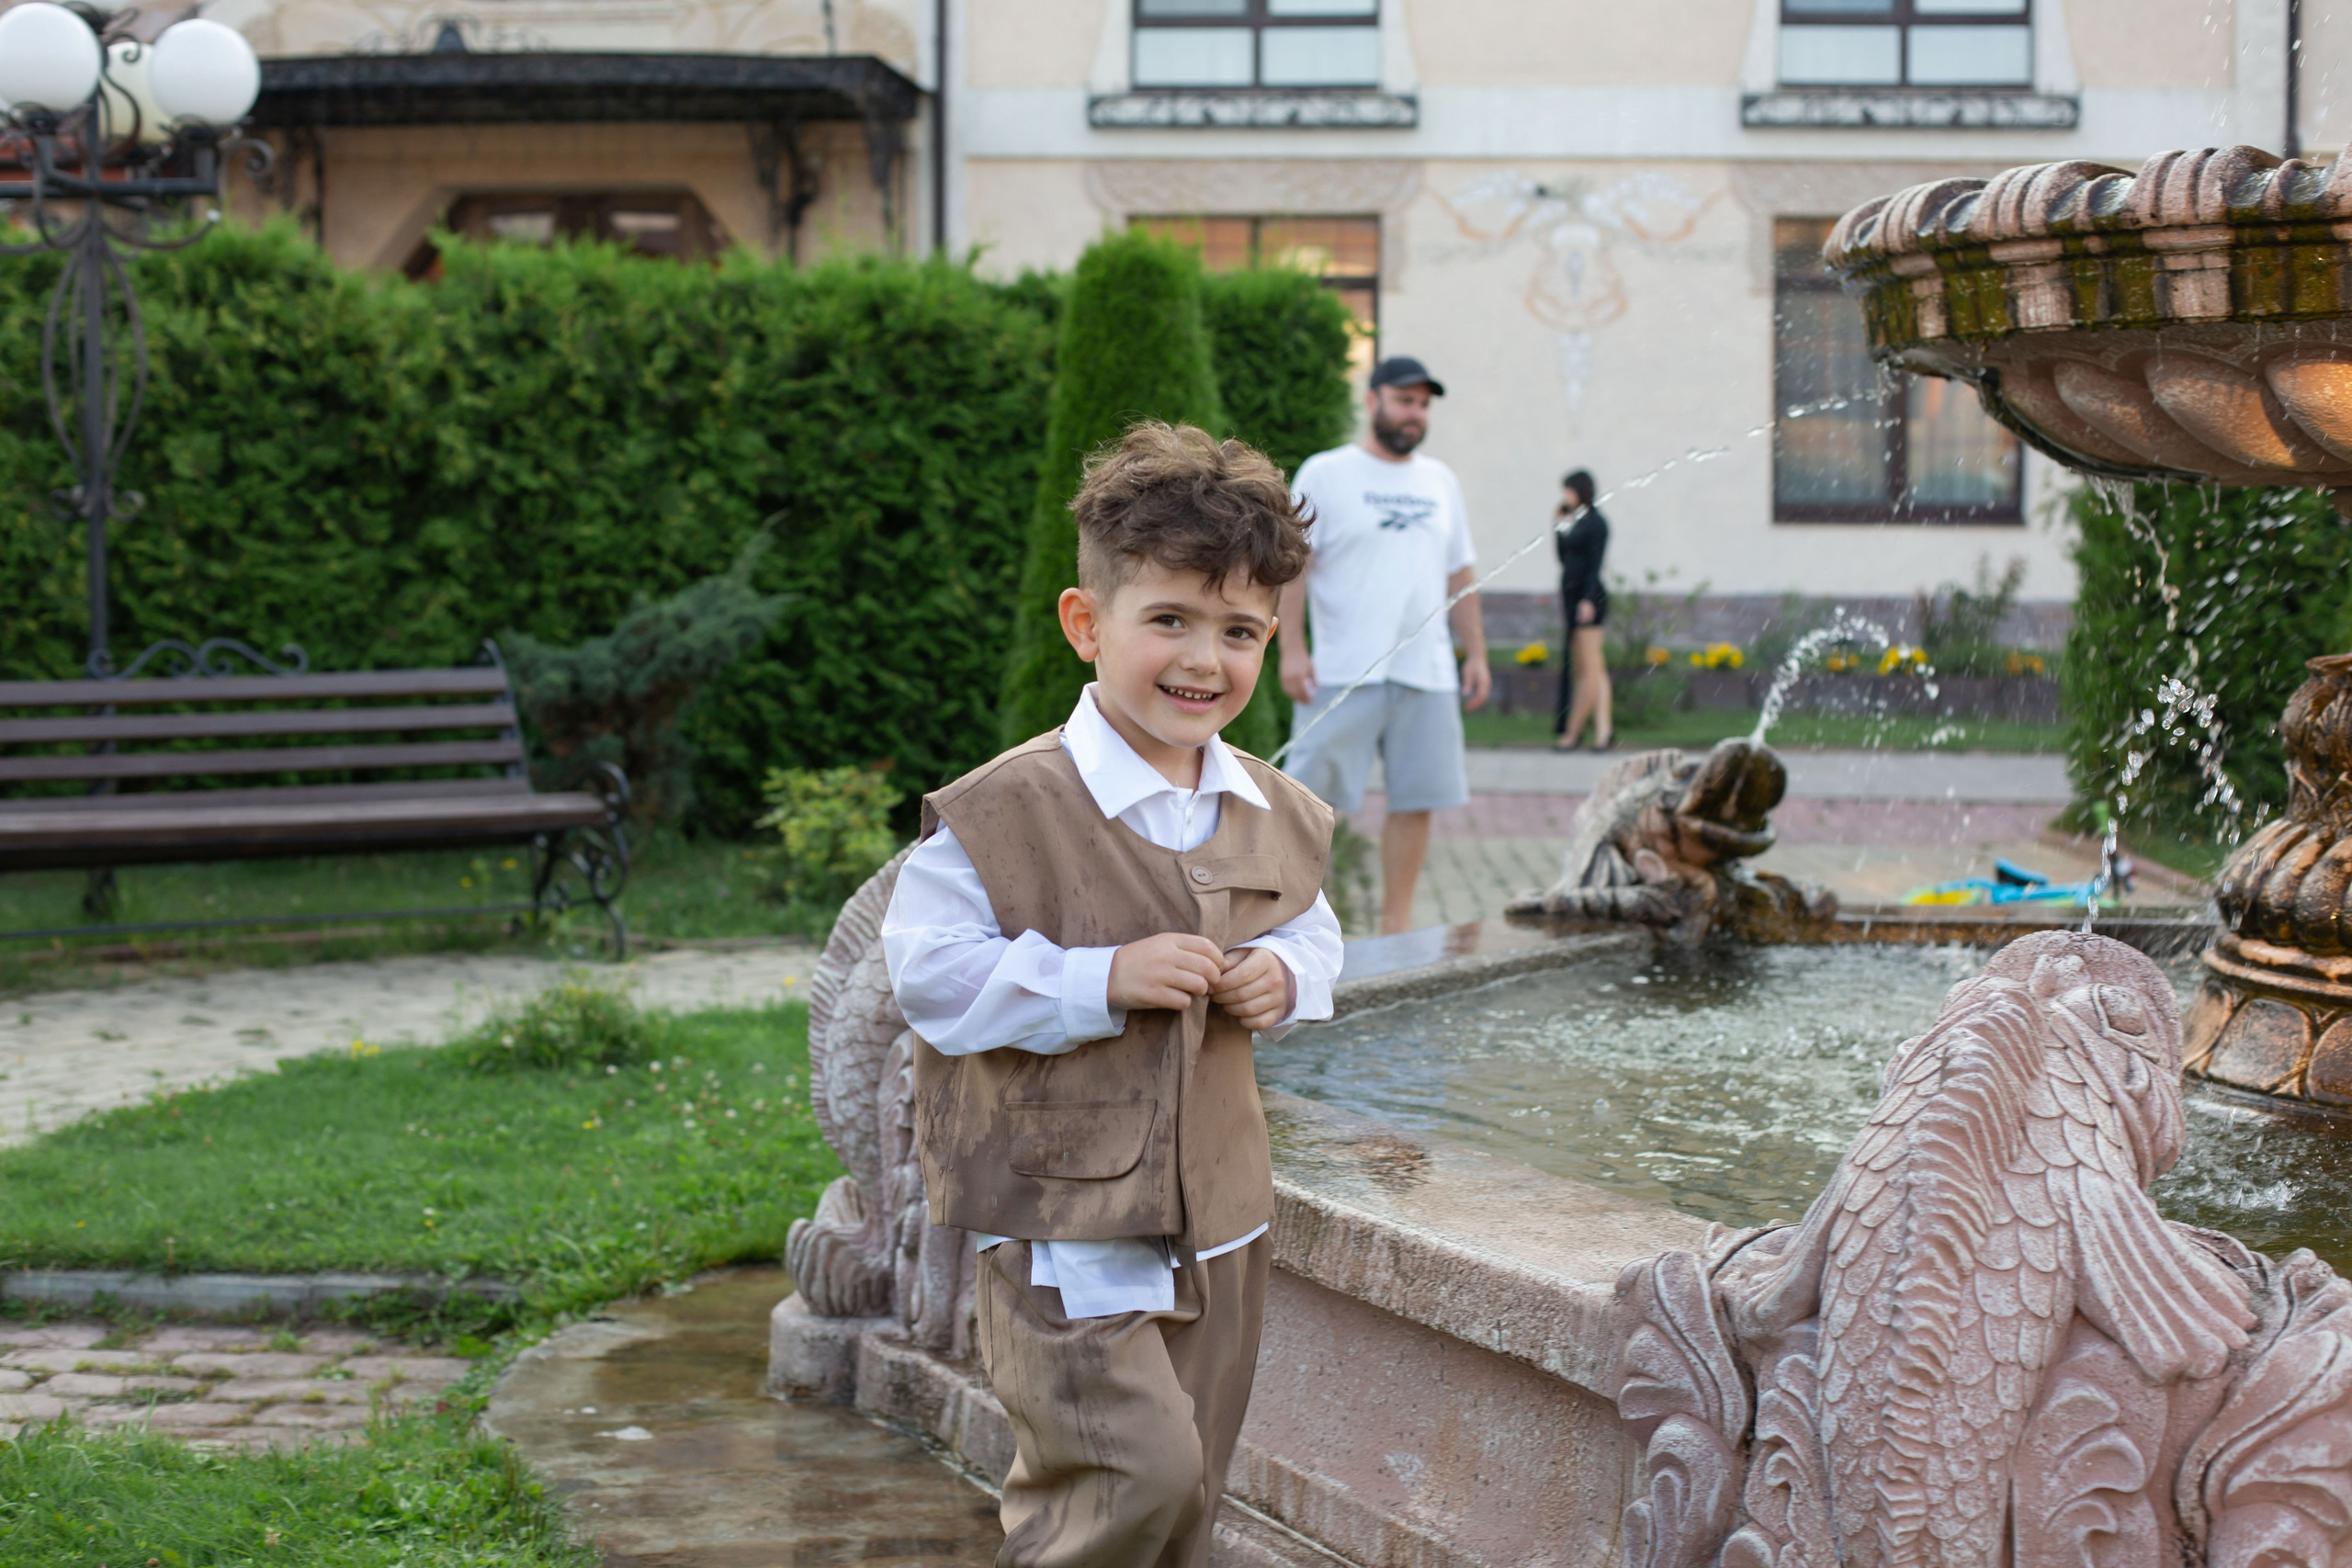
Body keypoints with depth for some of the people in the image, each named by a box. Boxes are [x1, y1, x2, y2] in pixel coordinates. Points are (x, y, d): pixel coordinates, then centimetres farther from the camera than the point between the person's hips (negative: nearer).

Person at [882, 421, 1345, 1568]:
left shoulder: (1274, 818, 5)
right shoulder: (1003, 813, -15)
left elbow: (1313, 932, 20)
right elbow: (928, 973, -15)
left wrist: (1285, 977, -4)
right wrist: (1103, 979, -22)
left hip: (1215, 1211, 7)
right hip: (1064, 1213, -6)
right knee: (1139, 1467, -18)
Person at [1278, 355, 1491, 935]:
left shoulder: (1441, 482, 17)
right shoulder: (1325, 474, 1)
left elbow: (1459, 575, 22)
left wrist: (1476, 652, 16)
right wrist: (1291, 648, -12)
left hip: (1426, 674, 5)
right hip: (1343, 674, -5)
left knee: (1416, 799, 3)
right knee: (1307, 795, -7)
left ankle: (1397, 921, 11)